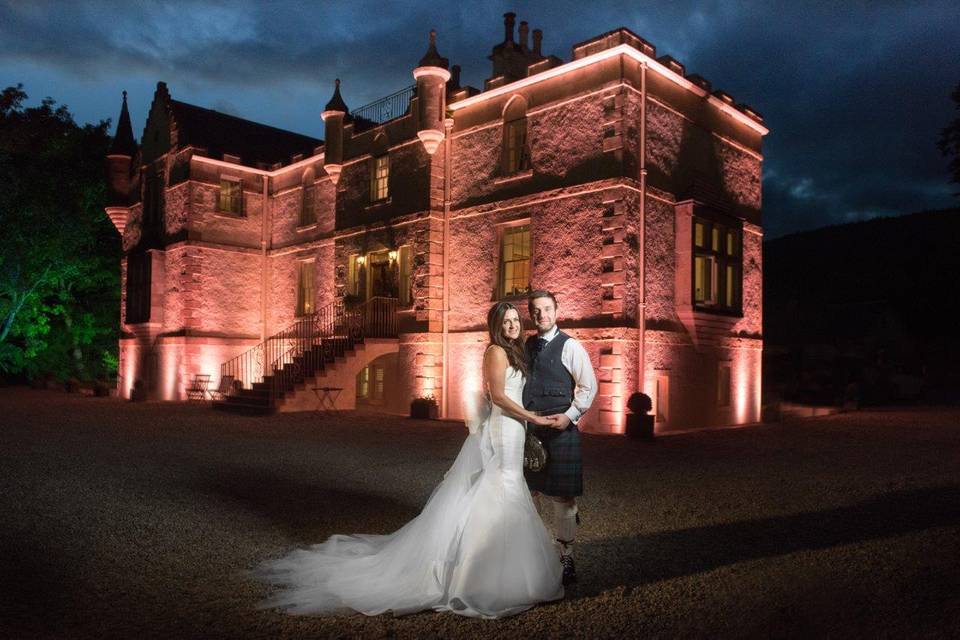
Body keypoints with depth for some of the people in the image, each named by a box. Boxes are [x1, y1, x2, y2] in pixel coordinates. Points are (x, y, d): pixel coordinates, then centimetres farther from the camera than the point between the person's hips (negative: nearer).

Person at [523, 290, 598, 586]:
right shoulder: (526, 346, 12)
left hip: (560, 429, -5)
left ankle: (565, 558, 14)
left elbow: (589, 387, -4)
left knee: (562, 495, 1)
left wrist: (570, 416, -13)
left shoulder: (569, 347, -5)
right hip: (528, 428, 5)